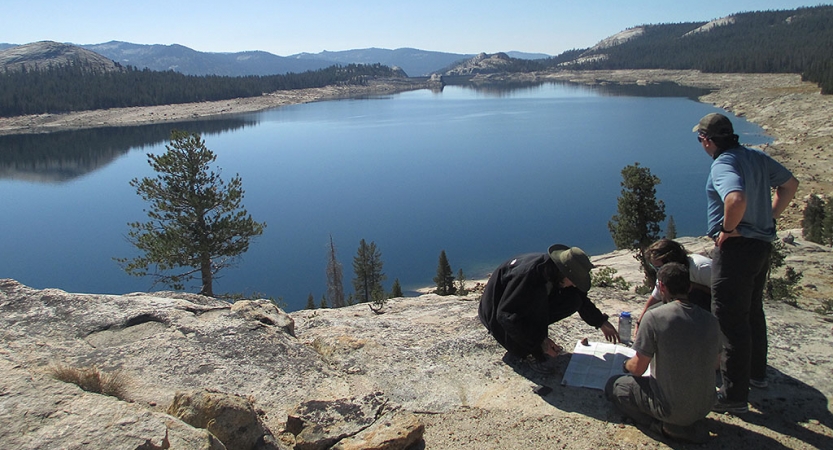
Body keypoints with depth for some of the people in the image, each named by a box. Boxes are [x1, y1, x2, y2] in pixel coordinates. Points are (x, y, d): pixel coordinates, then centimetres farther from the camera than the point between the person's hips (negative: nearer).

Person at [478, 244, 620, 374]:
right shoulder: (528, 273, -37)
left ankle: (532, 328, 2)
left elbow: (581, 298, 8)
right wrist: (540, 341, -32)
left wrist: (601, 322, 9)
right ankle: (531, 353, -20)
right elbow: (506, 315, -35)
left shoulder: (554, 269, -13)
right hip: (497, 308, -7)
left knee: (573, 301, -9)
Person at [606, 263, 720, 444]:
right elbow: (715, 363, 11)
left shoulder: (654, 317, -21)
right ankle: (693, 423, 12)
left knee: (613, 386, 13)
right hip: (705, 406, 6)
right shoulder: (711, 320, -5)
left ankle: (667, 426, 0)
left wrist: (626, 365, 10)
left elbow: (638, 368, -14)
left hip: (671, 408, -6)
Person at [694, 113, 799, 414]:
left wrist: (727, 229, -22)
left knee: (730, 321, -2)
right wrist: (769, 217, 14)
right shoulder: (757, 157, 8)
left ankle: (734, 395, 5)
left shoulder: (722, 164, -20)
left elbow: (737, 198, -38)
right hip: (763, 244, 10)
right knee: (753, 311, 24)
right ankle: (756, 373, 41)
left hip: (736, 248, -10)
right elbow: (790, 184, 19)